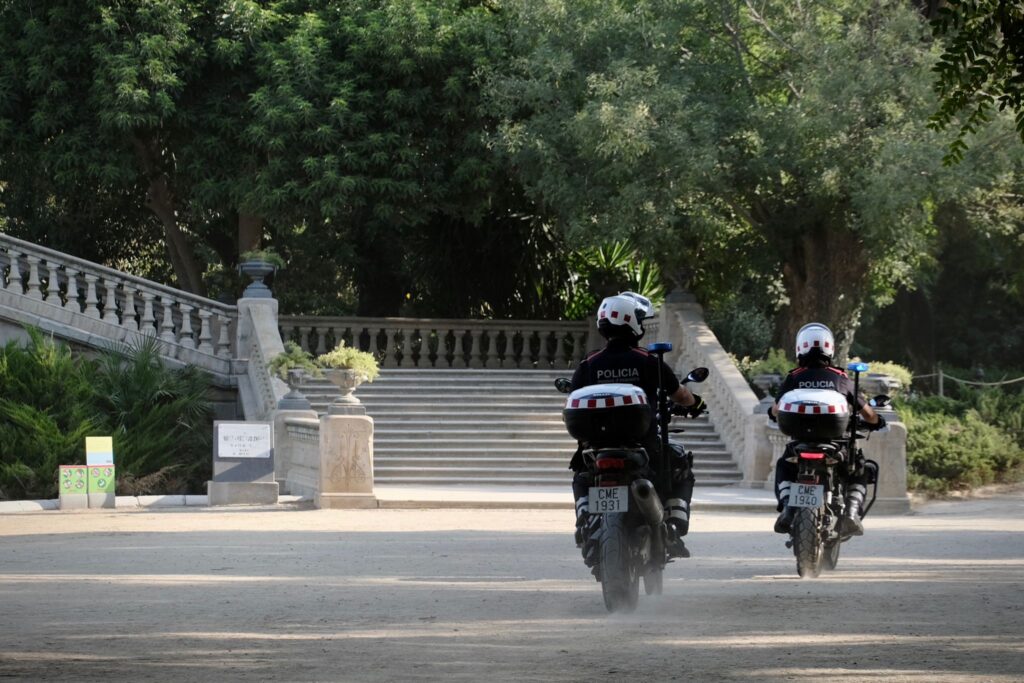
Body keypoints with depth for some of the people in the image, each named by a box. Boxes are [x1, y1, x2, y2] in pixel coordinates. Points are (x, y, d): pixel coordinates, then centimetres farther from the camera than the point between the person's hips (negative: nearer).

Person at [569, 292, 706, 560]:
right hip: (644, 445, -2)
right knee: (681, 470, 25)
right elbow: (680, 395, 10)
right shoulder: (649, 362, -3)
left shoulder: (588, 365, 1)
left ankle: (586, 522, 6)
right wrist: (694, 403, 34)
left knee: (581, 478, 33)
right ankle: (674, 530, 8)